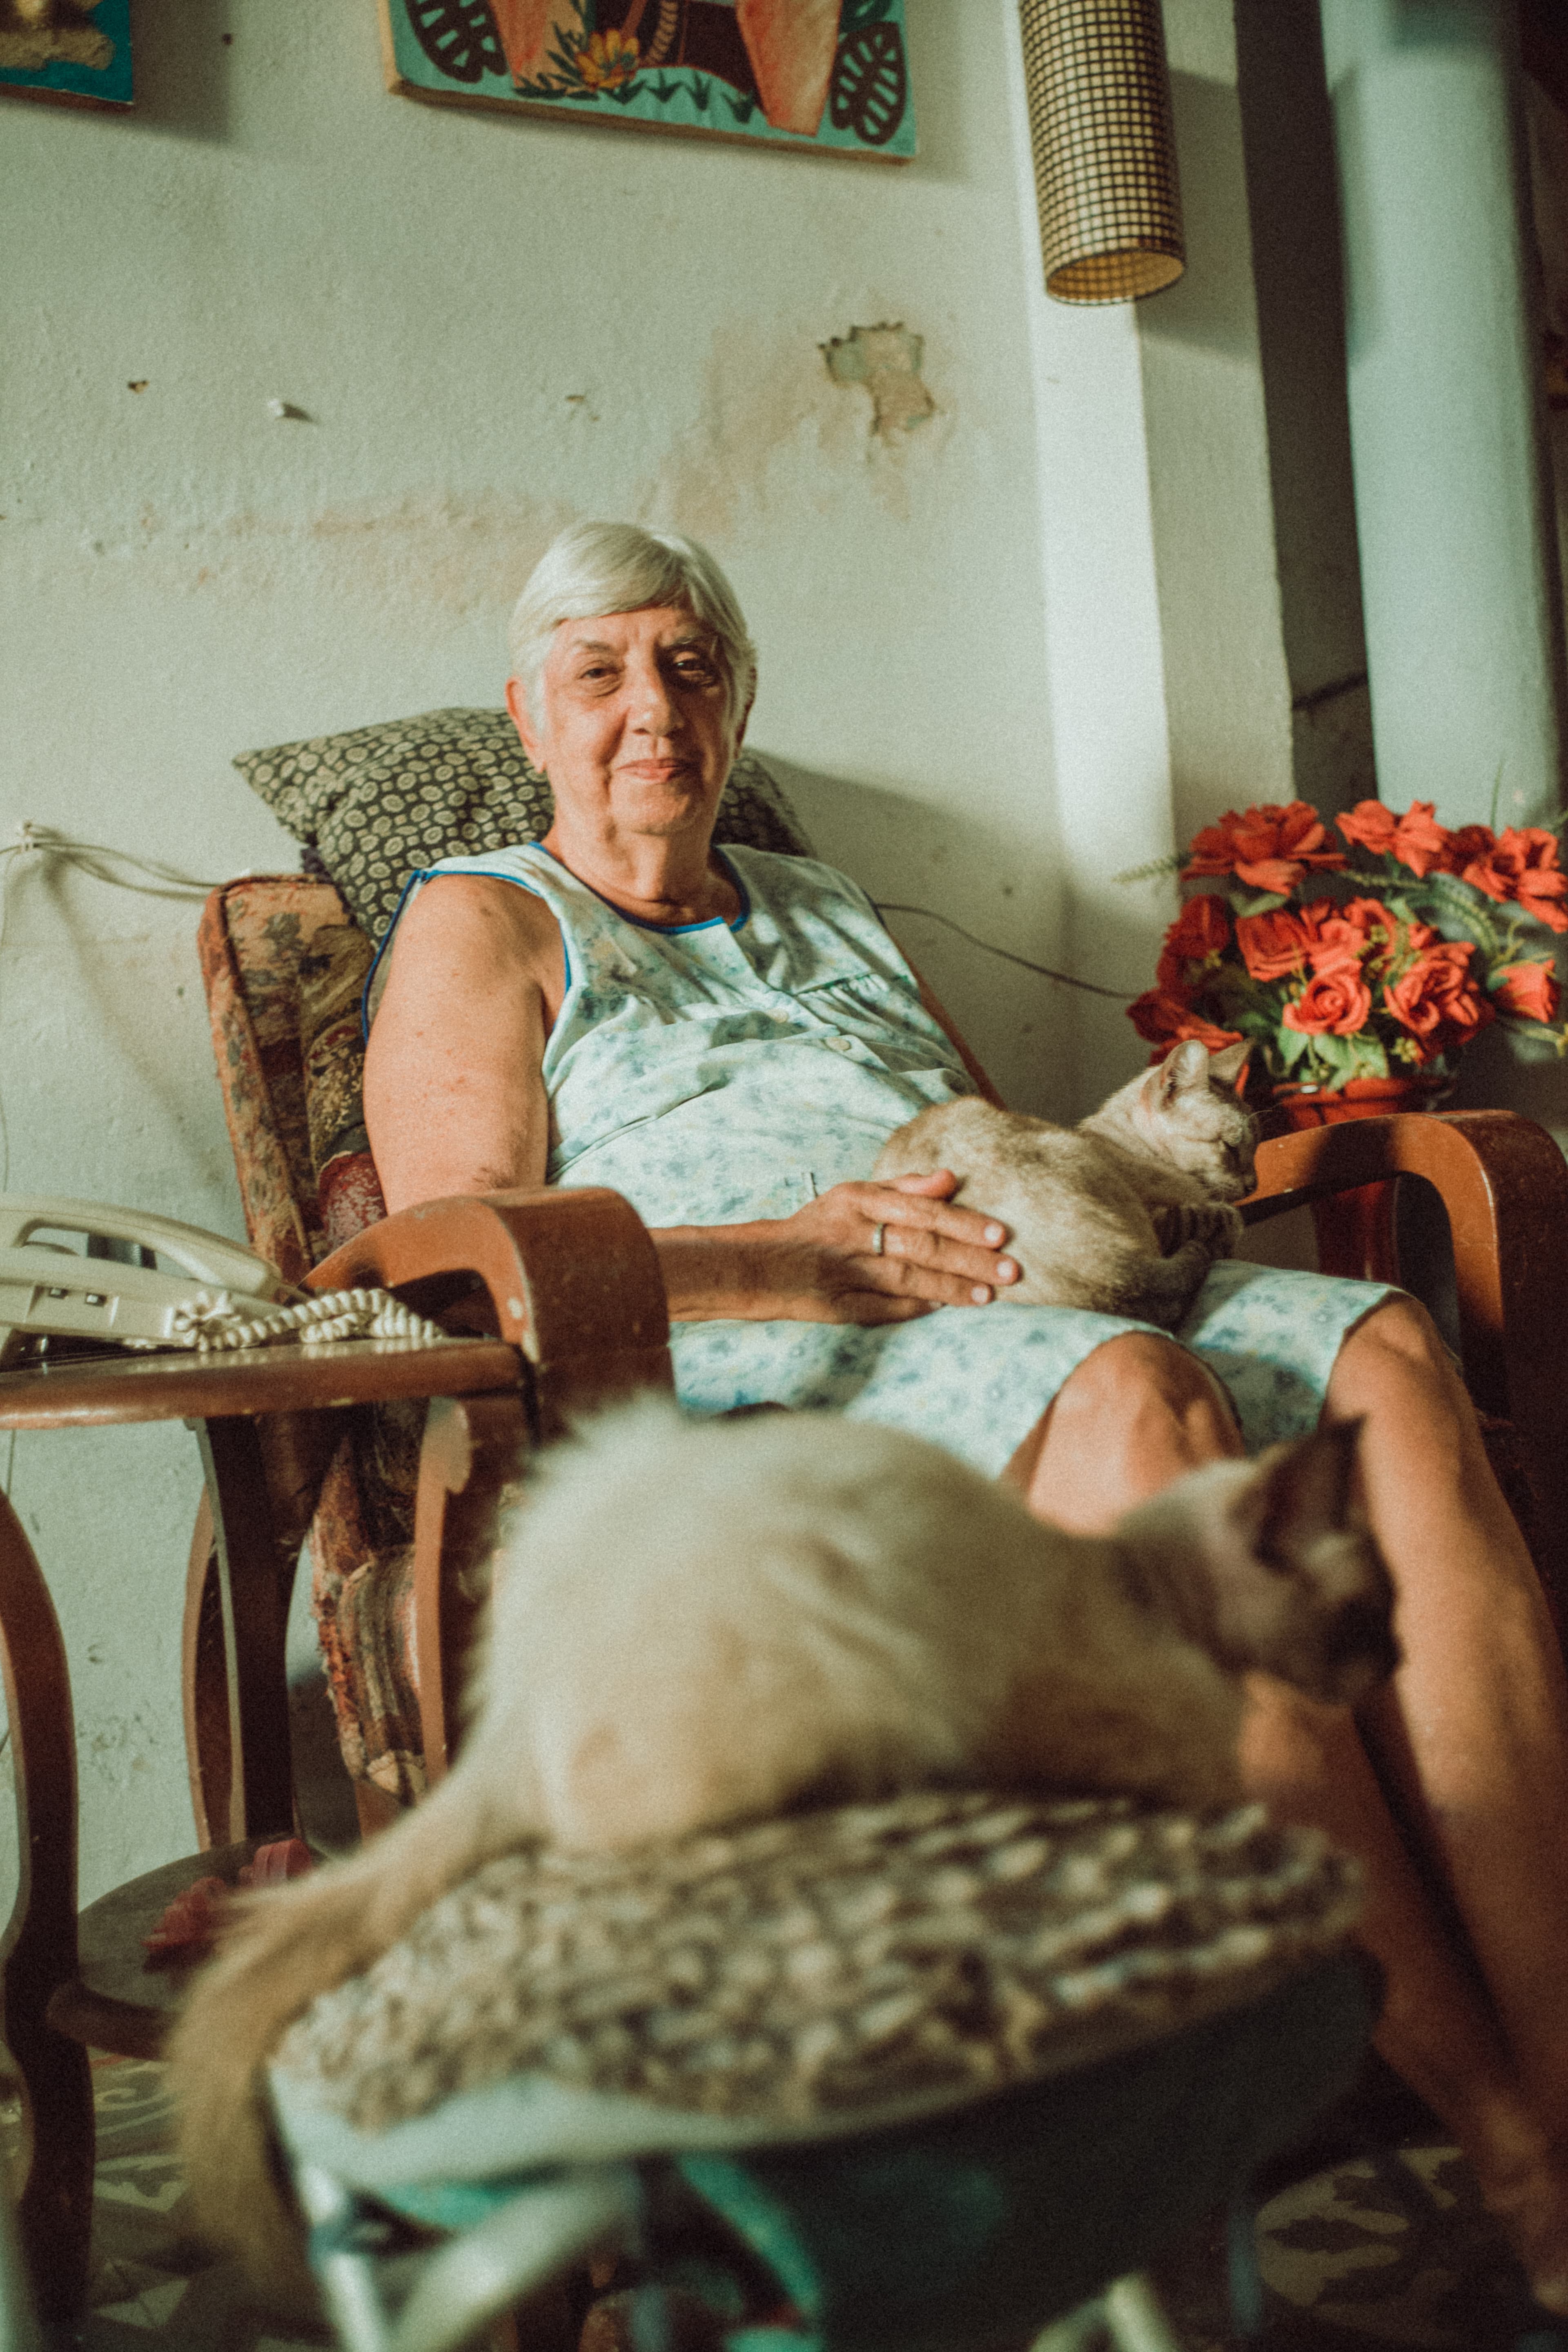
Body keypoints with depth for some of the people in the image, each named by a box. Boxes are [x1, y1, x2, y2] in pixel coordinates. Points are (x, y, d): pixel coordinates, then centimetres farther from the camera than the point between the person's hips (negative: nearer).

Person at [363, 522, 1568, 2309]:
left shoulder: (828, 916, 33)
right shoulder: (481, 924, 14)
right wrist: (787, 1262, -14)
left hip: (1042, 1298, 6)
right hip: (749, 1383, -6)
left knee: (1390, 1360, -23)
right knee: (1136, 1399, -36)